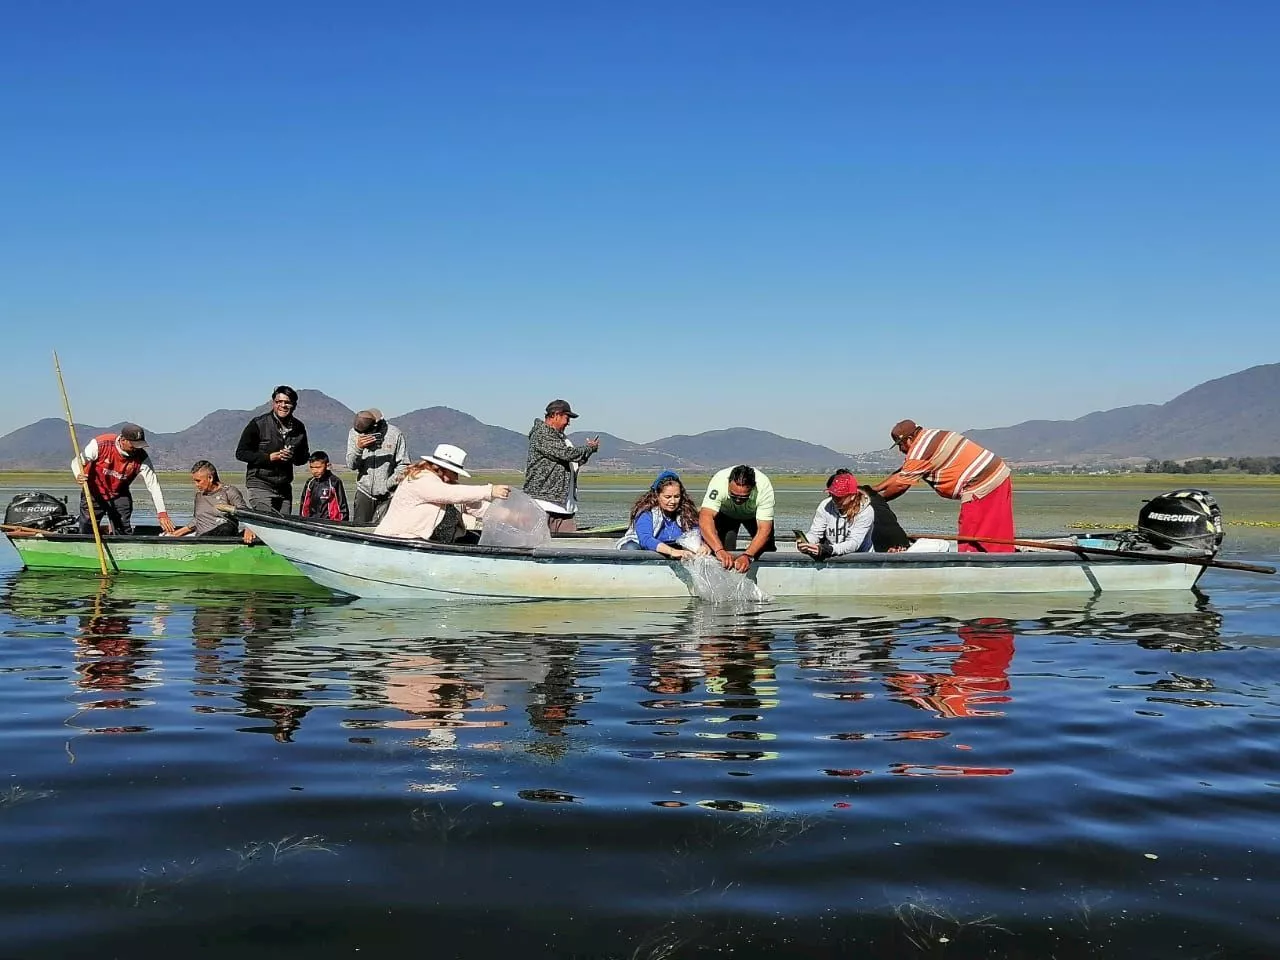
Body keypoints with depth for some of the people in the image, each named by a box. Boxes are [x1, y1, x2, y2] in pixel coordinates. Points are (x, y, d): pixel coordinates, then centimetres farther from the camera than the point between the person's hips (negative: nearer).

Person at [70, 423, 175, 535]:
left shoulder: (141, 458, -19)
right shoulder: (100, 444, -24)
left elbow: (153, 486, -19)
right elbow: (77, 462, -12)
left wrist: (162, 514, -24)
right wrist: (78, 476, -36)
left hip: (119, 496, 1)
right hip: (94, 494, -1)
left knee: (124, 533, 2)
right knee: (86, 531, 2)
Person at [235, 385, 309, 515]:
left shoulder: (299, 427, 8)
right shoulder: (258, 424, -5)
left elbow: (305, 456, 19)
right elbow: (241, 453, -5)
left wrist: (292, 457, -5)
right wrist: (270, 457, -15)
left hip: (284, 488, 5)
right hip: (260, 485, -5)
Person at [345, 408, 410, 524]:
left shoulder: (395, 434, -9)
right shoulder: (354, 433, -2)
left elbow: (403, 465, -3)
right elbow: (351, 465, -5)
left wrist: (387, 484, -14)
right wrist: (358, 448, -24)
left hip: (387, 495, -2)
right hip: (364, 492, 2)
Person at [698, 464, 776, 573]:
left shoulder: (764, 487, -39)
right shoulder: (719, 482, -41)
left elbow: (764, 529, -39)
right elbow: (706, 517, -50)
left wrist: (747, 556, -54)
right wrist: (719, 550, -64)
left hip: (753, 515, 1)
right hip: (725, 513, -1)